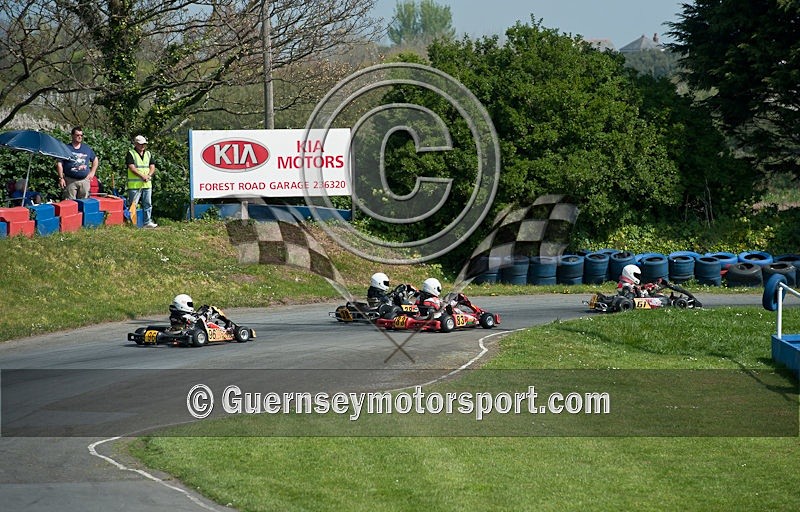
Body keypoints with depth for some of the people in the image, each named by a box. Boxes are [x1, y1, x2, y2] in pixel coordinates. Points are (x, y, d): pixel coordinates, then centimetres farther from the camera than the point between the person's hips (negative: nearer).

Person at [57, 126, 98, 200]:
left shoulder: (87, 148, 13)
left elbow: (95, 160, 25)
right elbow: (59, 164, -1)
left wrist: (92, 172, 13)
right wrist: (61, 178, -8)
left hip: (84, 180, 4)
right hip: (70, 181, -4)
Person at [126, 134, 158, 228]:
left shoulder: (148, 154, 16)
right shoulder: (131, 154, -2)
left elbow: (152, 167, 10)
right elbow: (132, 168, -13)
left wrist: (148, 175, -10)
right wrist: (142, 176, -19)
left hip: (147, 184, 6)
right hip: (134, 184, -6)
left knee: (148, 204, 7)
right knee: (132, 205, -5)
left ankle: (147, 222, 13)